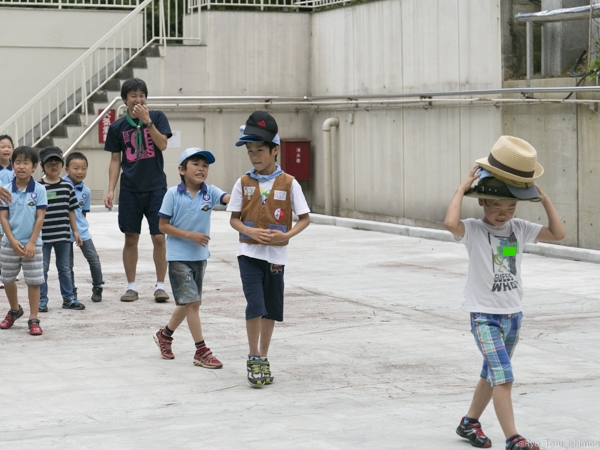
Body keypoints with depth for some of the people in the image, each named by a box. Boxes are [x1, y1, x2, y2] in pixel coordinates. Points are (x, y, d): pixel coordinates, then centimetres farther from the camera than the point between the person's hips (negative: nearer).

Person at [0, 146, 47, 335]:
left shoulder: (39, 190, -6)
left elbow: (40, 218, -7)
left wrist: (31, 243, -12)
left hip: (32, 244, -2)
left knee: (34, 282, 0)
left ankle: (33, 320, 6)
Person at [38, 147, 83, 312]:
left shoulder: (67, 186, 4)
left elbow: (71, 210, 10)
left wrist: (75, 231, 10)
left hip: (63, 235, 3)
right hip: (43, 235, -3)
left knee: (65, 267, 12)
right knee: (42, 268, 5)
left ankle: (68, 298, 21)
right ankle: (42, 300, 13)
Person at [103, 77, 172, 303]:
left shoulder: (157, 117, 0)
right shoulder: (117, 127, 4)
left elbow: (162, 144, -12)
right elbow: (115, 160, 7)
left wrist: (147, 121, -20)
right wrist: (111, 190, 0)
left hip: (155, 187, -2)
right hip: (130, 190, 2)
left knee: (159, 237, -2)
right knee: (130, 238, 5)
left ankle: (160, 285, 8)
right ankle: (131, 286, 14)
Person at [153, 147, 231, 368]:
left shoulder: (210, 192, -3)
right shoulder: (173, 194, -11)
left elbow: (228, 198, -22)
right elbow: (163, 226, -8)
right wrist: (190, 235, -17)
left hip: (199, 256, 5)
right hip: (178, 256, -5)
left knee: (189, 303, 17)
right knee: (191, 301, -8)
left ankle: (165, 334, 39)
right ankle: (201, 352, -3)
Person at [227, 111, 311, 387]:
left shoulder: (288, 183, -4)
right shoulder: (244, 183, -1)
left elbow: (305, 218, 0)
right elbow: (233, 219, 4)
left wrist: (286, 235, -17)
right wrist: (250, 231, -16)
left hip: (276, 255, 1)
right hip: (249, 253, -1)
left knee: (271, 309, 10)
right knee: (255, 305, -11)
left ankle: (263, 359, 24)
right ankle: (253, 359, 2)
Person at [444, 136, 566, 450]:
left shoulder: (519, 229, 4)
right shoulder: (473, 230, -12)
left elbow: (558, 233, 5)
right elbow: (451, 223, -34)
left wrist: (544, 198, -1)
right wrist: (462, 187, -24)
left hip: (513, 314, 6)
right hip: (485, 315, -6)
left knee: (492, 375, 19)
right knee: (503, 376, -16)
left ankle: (469, 422, 36)